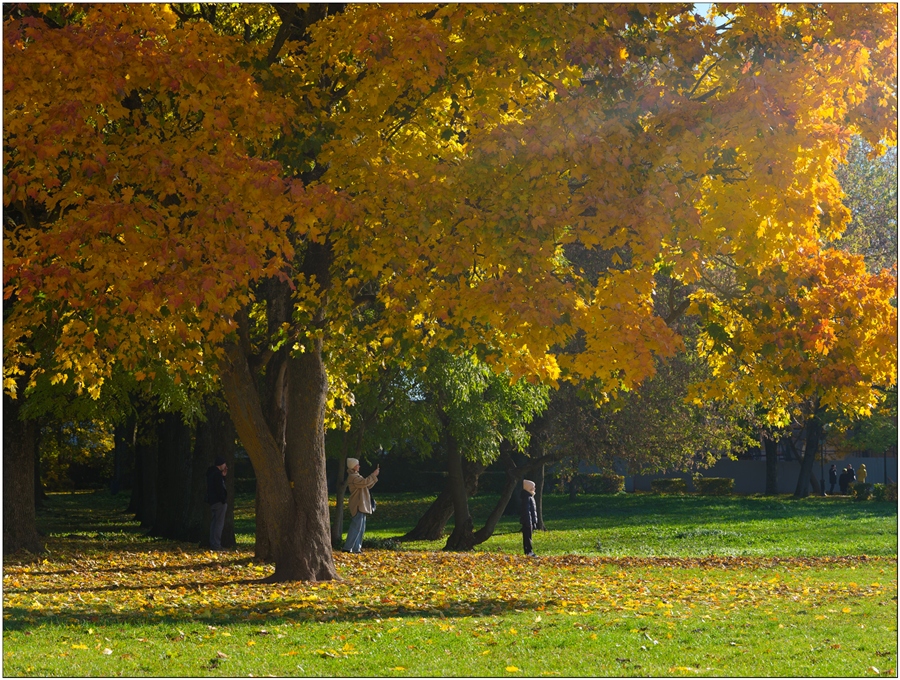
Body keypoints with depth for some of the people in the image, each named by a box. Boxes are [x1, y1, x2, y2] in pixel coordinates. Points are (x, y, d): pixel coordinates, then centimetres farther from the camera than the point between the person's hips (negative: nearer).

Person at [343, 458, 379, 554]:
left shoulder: (357, 476, 20)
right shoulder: (352, 477, -13)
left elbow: (368, 485, 23)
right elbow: (365, 482, -25)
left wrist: (375, 475, 12)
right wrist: (374, 475, -14)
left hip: (361, 506, 10)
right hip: (358, 506, -10)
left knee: (361, 528, 11)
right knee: (356, 527, -13)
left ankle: (356, 548, 13)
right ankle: (347, 548, -15)